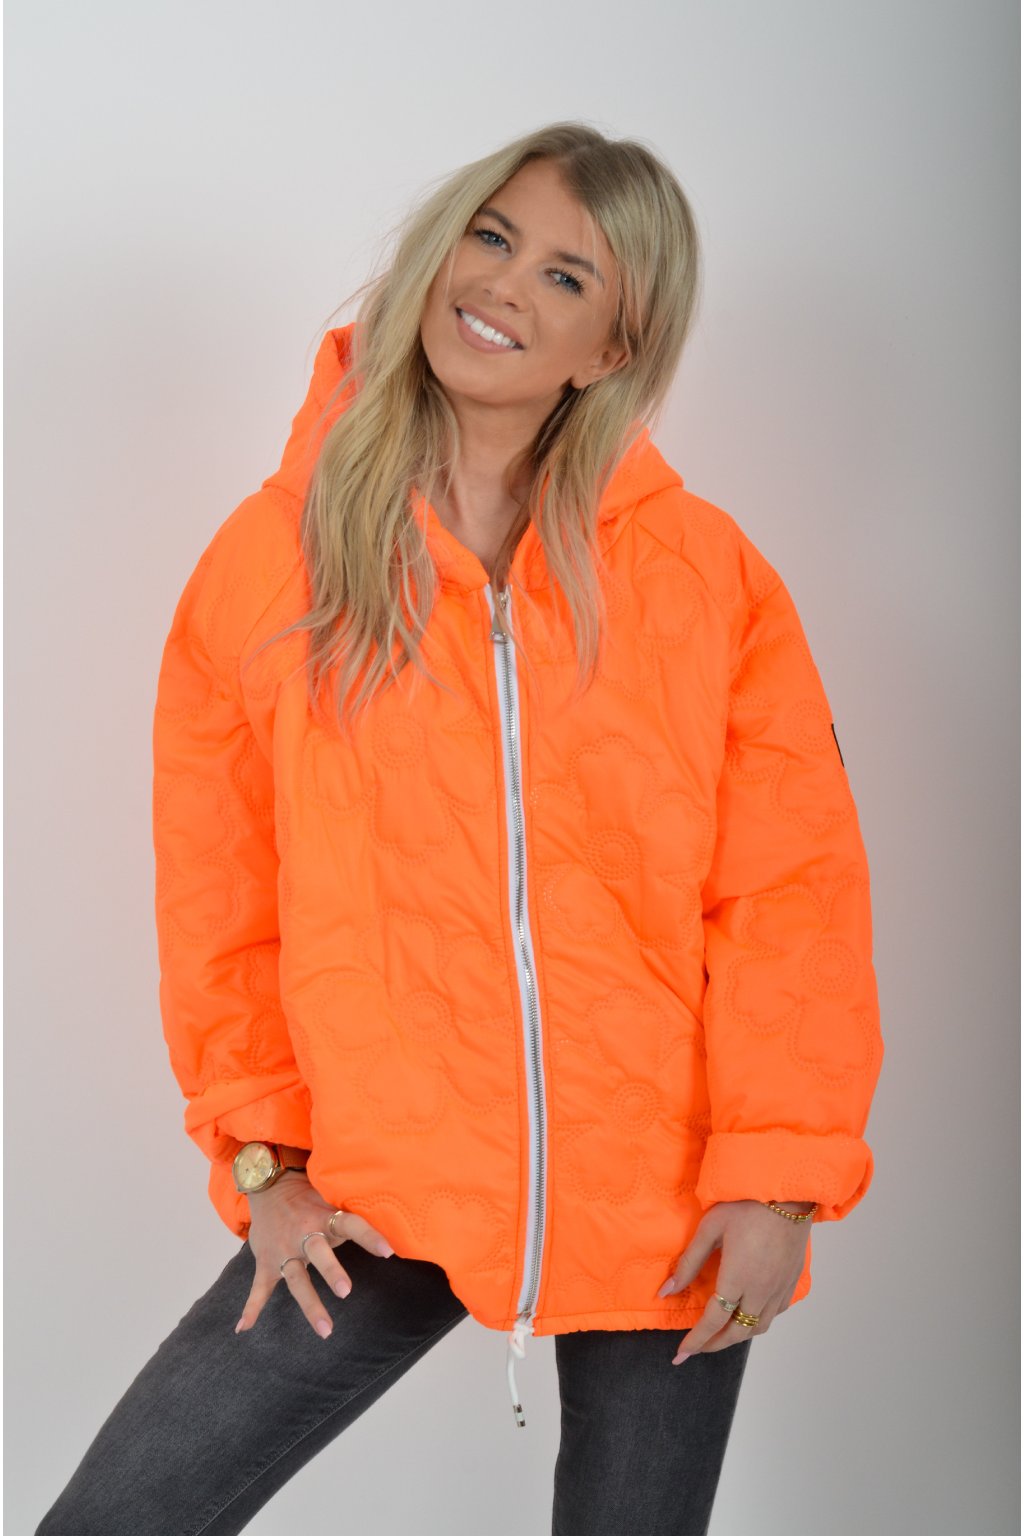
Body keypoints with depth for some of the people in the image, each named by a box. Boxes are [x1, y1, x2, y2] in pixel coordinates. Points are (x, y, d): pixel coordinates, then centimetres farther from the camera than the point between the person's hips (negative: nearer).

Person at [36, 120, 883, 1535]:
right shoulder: (277, 555, -1)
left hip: (667, 1211, 0)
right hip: (379, 1201, 0)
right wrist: (260, 1158, 0)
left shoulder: (707, 570, -2)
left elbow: (793, 886, -3)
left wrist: (779, 1177, -9)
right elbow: (218, 902, 4)